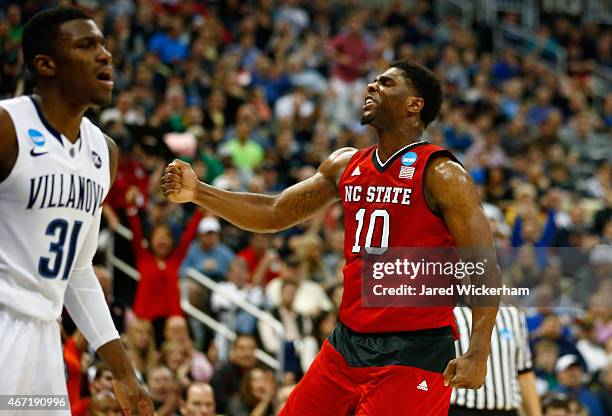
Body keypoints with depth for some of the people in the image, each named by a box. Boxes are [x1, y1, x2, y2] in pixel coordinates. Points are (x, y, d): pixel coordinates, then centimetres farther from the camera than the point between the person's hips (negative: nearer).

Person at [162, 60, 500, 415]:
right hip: (348, 342, 7)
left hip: (415, 351, -7)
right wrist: (198, 192, 4)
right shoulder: (345, 165, 11)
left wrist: (478, 354, -24)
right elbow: (274, 215, 16)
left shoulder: (441, 175, -10)